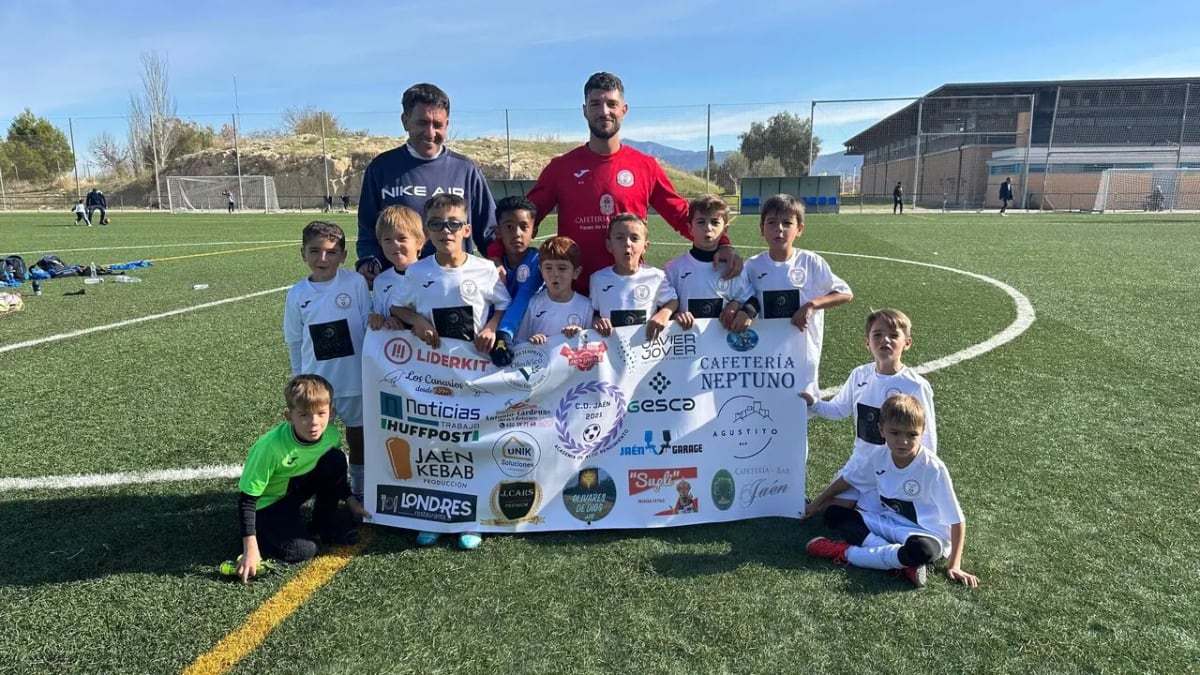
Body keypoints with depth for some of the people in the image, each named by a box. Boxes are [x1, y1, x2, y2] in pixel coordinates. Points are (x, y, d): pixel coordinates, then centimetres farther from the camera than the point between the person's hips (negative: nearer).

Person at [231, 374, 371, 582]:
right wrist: (250, 549, -30)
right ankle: (264, 531, 7)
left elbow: (335, 472, 5)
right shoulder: (270, 446, -35)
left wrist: (351, 501, 6)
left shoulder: (331, 434, -19)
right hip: (266, 502, -6)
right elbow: (247, 498, -27)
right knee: (302, 550, -22)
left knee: (336, 460, -18)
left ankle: (325, 524, 2)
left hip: (297, 486, 6)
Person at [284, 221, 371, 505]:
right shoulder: (297, 295, -4)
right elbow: (294, 342, 6)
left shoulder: (355, 283, -11)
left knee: (358, 437, 16)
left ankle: (359, 492, 36)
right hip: (316, 383, 1)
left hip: (355, 380, -1)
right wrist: (299, 379, 12)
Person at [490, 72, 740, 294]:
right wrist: (496, 256, -15)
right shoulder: (561, 167, 1)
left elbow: (682, 216, 5)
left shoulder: (646, 166, 2)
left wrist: (722, 244, -9)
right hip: (574, 292, 0)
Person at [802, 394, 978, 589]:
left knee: (921, 550, -40)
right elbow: (847, 479, 8)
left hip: (924, 534, -5)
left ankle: (847, 553, -22)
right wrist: (817, 503, 15)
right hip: (888, 523, 6)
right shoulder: (877, 456, -11)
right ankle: (902, 561, -23)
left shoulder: (933, 469, -24)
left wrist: (954, 565, -19)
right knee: (833, 513, -10)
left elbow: (957, 520, -17)